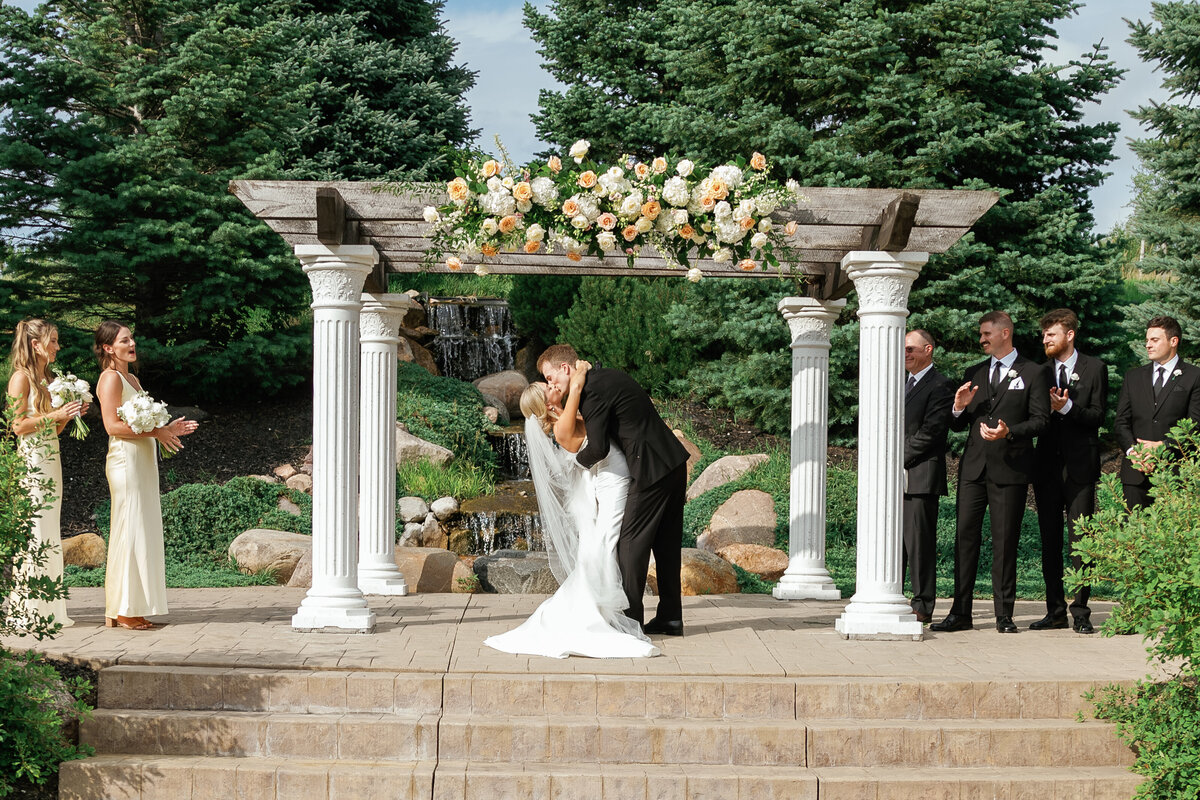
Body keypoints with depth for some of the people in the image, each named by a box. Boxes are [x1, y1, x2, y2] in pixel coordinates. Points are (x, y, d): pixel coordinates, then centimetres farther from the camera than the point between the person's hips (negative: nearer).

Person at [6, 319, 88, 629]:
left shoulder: (48, 380, 17)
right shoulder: (22, 377, -7)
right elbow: (18, 425, -14)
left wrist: (69, 414, 4)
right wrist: (55, 415, -16)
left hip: (51, 461, 9)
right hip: (29, 461, -9)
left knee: (50, 535, 8)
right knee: (33, 533, -9)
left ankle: (49, 609, 11)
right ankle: (29, 611, -7)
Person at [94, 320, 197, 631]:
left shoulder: (132, 379, 20)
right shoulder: (110, 378, -9)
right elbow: (113, 425, -17)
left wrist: (167, 428, 11)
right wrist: (156, 433, -16)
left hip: (143, 462, 10)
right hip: (125, 461, -10)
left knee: (144, 532, 8)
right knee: (129, 531, -9)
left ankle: (133, 610, 11)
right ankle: (121, 611, -6)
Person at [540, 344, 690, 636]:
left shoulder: (593, 392, -14)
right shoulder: (607, 376, 16)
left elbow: (598, 449, -16)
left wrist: (578, 459, 5)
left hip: (652, 469, -10)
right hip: (673, 461, 10)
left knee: (631, 541, -3)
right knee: (666, 542, 13)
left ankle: (629, 618, 0)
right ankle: (670, 617, 17)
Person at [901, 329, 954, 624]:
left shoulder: (940, 386, -6)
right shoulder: (903, 384, 22)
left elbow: (929, 433, -14)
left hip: (921, 477, -8)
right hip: (896, 478, 8)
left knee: (919, 543, -6)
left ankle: (923, 606, -1)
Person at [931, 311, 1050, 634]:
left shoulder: (1033, 373, 4)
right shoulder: (973, 374, 17)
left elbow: (1040, 420, -3)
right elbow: (957, 426, 19)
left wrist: (1009, 432, -19)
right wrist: (959, 409, -4)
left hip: (1010, 469, -4)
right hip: (973, 468, 4)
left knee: (1005, 541, -1)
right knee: (965, 536, -1)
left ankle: (1004, 614, 6)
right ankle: (960, 613, 2)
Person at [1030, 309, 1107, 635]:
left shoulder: (1094, 369, 2)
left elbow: (1097, 416, -5)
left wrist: (1066, 407, -18)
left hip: (1080, 465, -4)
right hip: (1047, 465, 4)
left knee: (1080, 541, -5)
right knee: (1049, 540, 6)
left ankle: (1080, 612, -2)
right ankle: (1055, 610, 13)